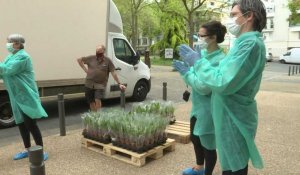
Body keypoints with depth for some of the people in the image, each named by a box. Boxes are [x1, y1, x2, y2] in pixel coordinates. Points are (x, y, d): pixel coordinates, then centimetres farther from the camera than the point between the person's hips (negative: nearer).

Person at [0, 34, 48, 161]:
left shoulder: (23, 57, -14)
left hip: (27, 96, -9)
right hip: (16, 97, 9)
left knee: (30, 124, -7)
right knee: (21, 124, 14)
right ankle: (27, 150, 27)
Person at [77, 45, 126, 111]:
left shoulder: (108, 61, -3)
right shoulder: (91, 58, 1)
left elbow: (113, 73, -6)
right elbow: (79, 60, 11)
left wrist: (119, 84, -11)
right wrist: (85, 69, 2)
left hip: (100, 85, -3)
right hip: (89, 84, 3)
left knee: (97, 100, -16)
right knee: (91, 102, 10)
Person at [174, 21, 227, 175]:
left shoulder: (219, 60, -23)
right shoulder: (203, 53, 2)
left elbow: (204, 88, -27)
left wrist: (186, 72, -19)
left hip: (208, 110, -9)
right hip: (197, 107, 9)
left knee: (208, 144, 10)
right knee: (195, 138, 24)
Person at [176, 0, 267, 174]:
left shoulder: (250, 44, -22)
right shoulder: (246, 42, 12)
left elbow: (223, 83, -28)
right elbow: (229, 76, 11)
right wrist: (192, 70, 5)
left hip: (234, 119, -10)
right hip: (233, 116, 10)